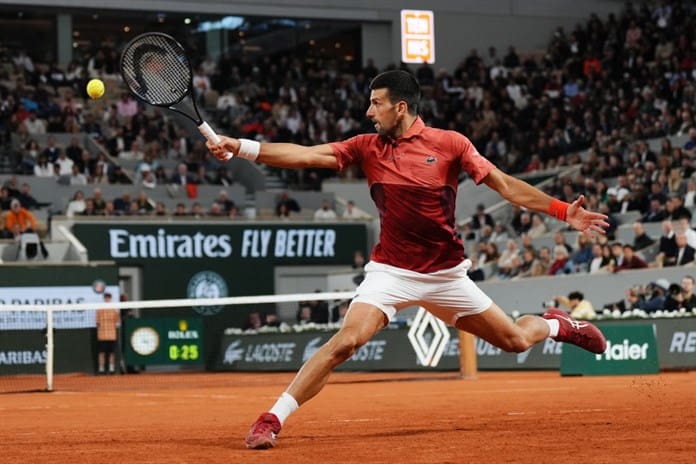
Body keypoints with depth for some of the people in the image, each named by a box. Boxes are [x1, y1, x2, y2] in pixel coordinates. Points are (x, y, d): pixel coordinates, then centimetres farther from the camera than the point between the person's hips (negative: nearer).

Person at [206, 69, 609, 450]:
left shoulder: (450, 143, -6)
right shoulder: (367, 148, -1)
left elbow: (506, 186, -4)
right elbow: (304, 155, -9)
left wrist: (564, 211, -12)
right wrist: (240, 147, -20)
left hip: (447, 275, 0)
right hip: (391, 272, 0)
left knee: (515, 341, 9)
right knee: (345, 342, -22)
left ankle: (556, 325, 45)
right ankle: (271, 420, -17)